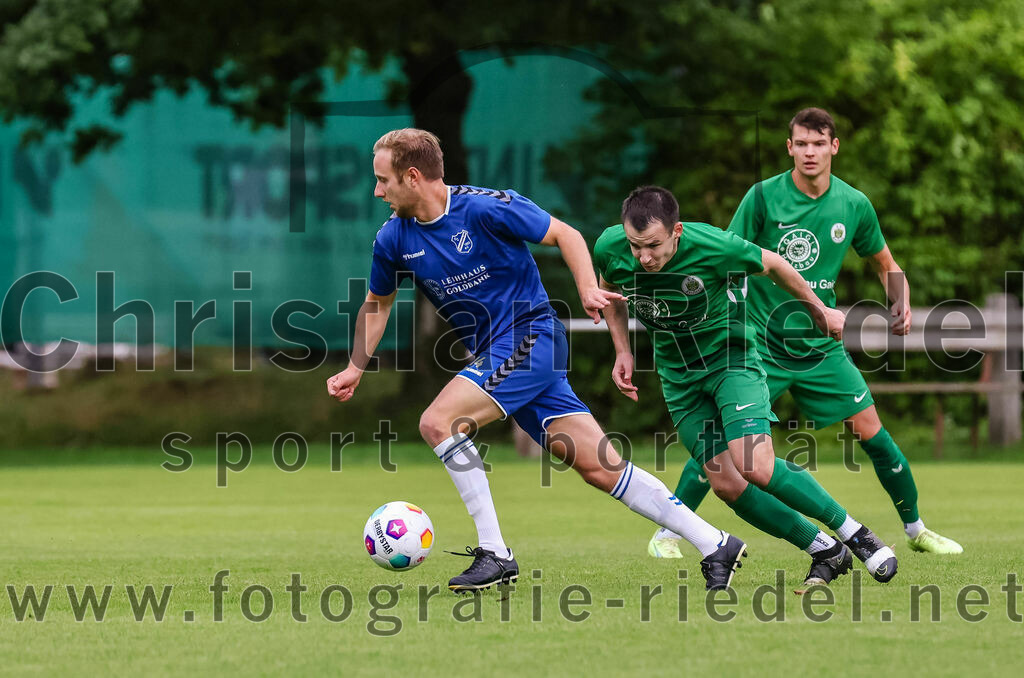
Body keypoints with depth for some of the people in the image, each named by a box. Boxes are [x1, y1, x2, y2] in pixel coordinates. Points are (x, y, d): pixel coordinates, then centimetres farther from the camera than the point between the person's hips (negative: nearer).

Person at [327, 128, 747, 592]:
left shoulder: (483, 208, -14)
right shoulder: (393, 239, 5)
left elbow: (565, 234, -7)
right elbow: (377, 304, 22)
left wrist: (588, 289, -21)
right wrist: (355, 369, 14)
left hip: (530, 337, -6)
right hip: (493, 354, 6)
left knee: (438, 422, -21)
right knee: (599, 466, 1)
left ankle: (494, 554, -15)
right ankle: (715, 545, 5)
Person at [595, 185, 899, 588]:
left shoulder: (712, 246, -28)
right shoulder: (610, 248, -18)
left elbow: (771, 264, -7)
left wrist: (819, 311, 7)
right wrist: (623, 352, -1)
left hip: (729, 357, -4)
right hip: (678, 376, 4)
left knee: (755, 466, -22)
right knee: (726, 484, -6)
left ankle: (855, 535, -5)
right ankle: (826, 554, 9)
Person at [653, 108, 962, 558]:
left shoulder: (854, 205, 1)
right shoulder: (763, 197, -9)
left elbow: (886, 265, 15)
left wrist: (901, 304, -3)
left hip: (822, 347, 3)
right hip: (760, 346, -3)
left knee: (872, 435, -1)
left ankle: (916, 529, 18)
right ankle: (666, 534, 0)